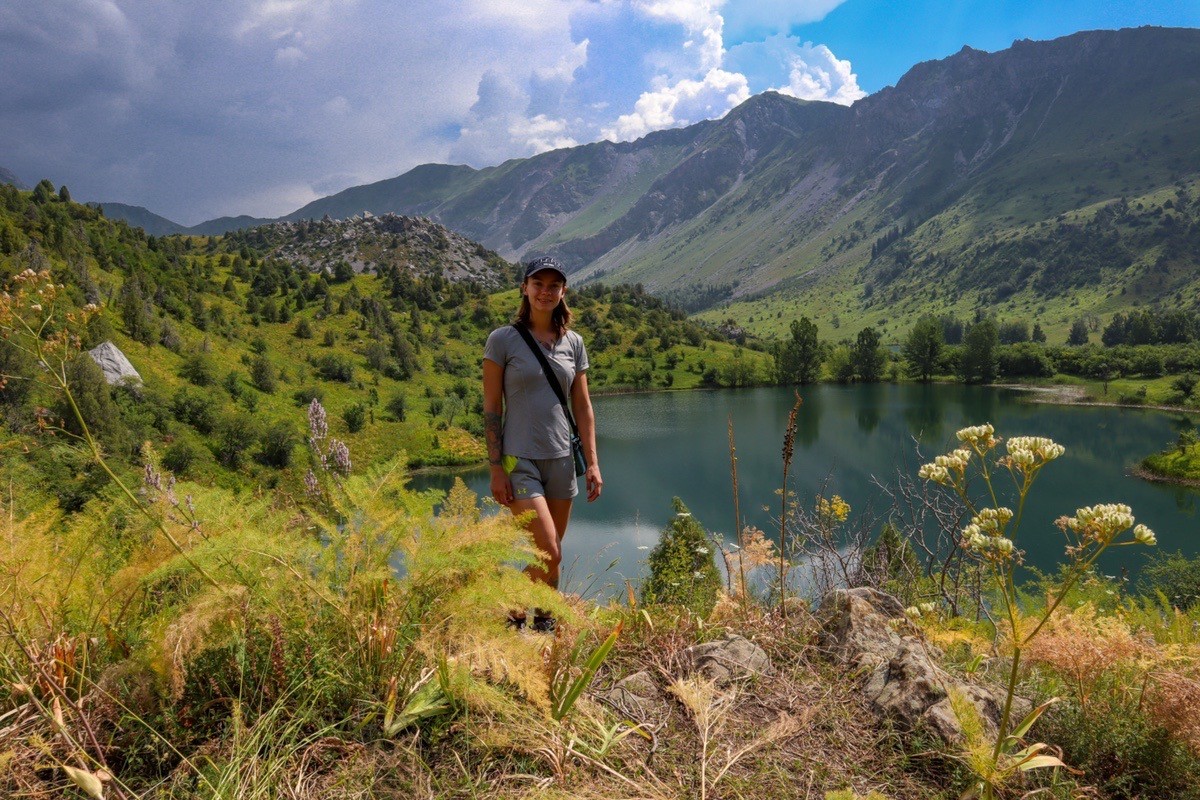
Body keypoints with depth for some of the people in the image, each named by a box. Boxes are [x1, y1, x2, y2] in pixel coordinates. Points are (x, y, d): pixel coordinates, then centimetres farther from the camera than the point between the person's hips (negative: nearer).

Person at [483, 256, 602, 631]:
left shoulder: (573, 343, 8)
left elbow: (583, 407, 11)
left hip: (561, 459, 5)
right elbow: (491, 408, -5)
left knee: (551, 555, 10)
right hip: (519, 460, -4)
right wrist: (496, 469, -10)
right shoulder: (503, 340, -5)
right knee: (550, 554, -11)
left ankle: (543, 622, 28)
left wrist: (592, 463, 6)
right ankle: (513, 615, 14)